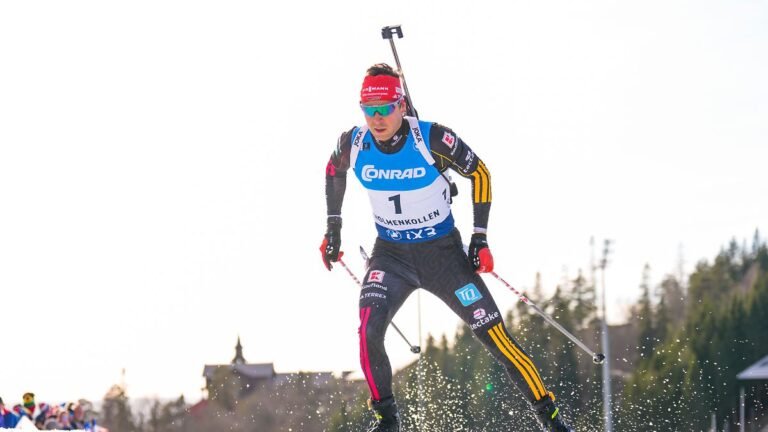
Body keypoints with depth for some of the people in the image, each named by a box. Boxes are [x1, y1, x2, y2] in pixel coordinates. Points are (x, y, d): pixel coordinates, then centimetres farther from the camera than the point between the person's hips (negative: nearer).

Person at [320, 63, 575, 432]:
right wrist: (333, 227, 12)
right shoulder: (354, 144, -12)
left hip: (443, 252, -2)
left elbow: (479, 173, -6)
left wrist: (480, 238, -8)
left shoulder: (432, 139, -21)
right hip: (391, 255, 2)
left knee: (495, 336, -6)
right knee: (368, 332, -22)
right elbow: (334, 171, 13)